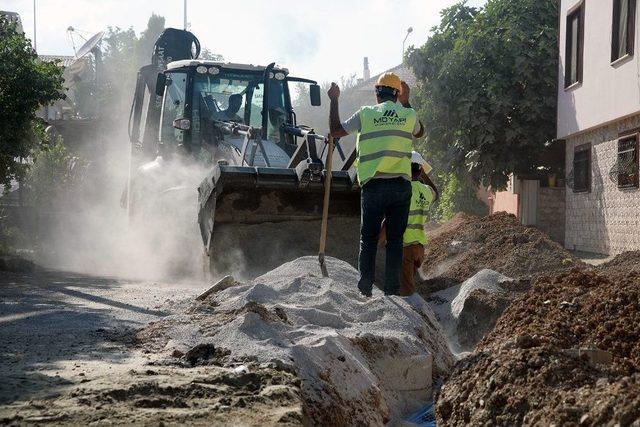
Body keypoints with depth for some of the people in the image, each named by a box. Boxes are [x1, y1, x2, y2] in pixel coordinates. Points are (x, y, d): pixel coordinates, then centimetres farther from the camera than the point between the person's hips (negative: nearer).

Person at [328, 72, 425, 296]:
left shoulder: (365, 113, -1)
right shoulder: (409, 114, 5)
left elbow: (335, 131, 7)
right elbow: (419, 133, 28)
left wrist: (333, 101, 17)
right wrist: (406, 102, 32)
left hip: (373, 185, -1)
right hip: (401, 185, 1)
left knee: (368, 239, 7)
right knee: (395, 240, 7)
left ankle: (365, 291, 5)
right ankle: (392, 291, 5)